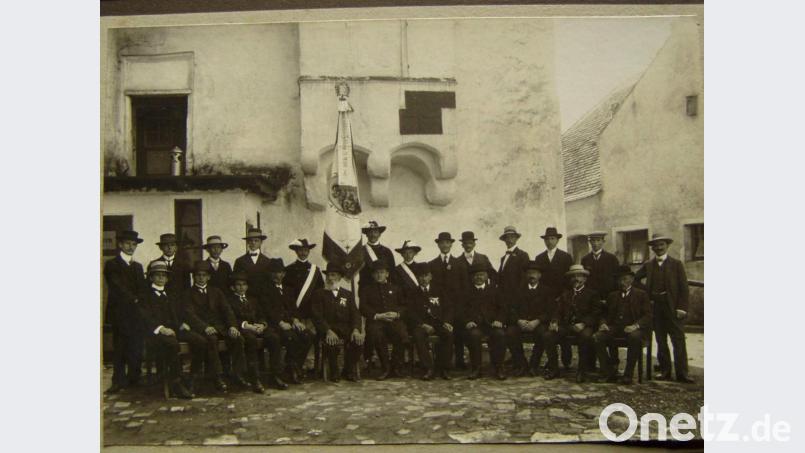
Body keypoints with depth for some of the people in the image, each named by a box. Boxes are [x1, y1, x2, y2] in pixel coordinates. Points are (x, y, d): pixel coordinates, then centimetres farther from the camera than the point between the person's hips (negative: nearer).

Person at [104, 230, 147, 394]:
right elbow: (116, 287, -7)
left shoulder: (138, 266, 20)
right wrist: (133, 299, -7)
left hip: (136, 312, 5)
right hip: (120, 312, -4)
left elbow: (142, 288, 11)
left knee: (136, 349, 0)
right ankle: (119, 381, 2)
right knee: (119, 348, -4)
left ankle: (134, 379, 7)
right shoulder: (112, 264, 3)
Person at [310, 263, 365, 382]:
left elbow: (355, 314, 9)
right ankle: (334, 371, -10)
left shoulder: (347, 294, 20)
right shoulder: (318, 294, 10)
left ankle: (348, 370, -5)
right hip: (327, 329, -3)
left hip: (346, 328, 3)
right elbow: (317, 317, -4)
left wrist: (356, 330, -13)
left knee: (358, 339, -27)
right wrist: (328, 331, -22)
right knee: (331, 341, -35)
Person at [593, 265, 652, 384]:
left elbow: (648, 316, 2)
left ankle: (628, 374, -26)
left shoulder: (641, 294, 14)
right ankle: (610, 373, -17)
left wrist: (636, 325, -17)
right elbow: (607, 315, 22)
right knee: (597, 337, -27)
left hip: (632, 329, -3)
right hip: (614, 328, 3)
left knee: (635, 337, -39)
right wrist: (603, 324, -3)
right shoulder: (612, 296, 25)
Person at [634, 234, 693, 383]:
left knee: (678, 341, -3)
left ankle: (682, 374, -1)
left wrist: (682, 307, -10)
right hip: (656, 308, 3)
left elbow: (683, 287, -1)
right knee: (661, 342, 7)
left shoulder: (676, 264, 3)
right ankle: (664, 371, 14)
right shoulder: (648, 265, 11)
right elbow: (635, 278, 17)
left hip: (673, 307, -3)